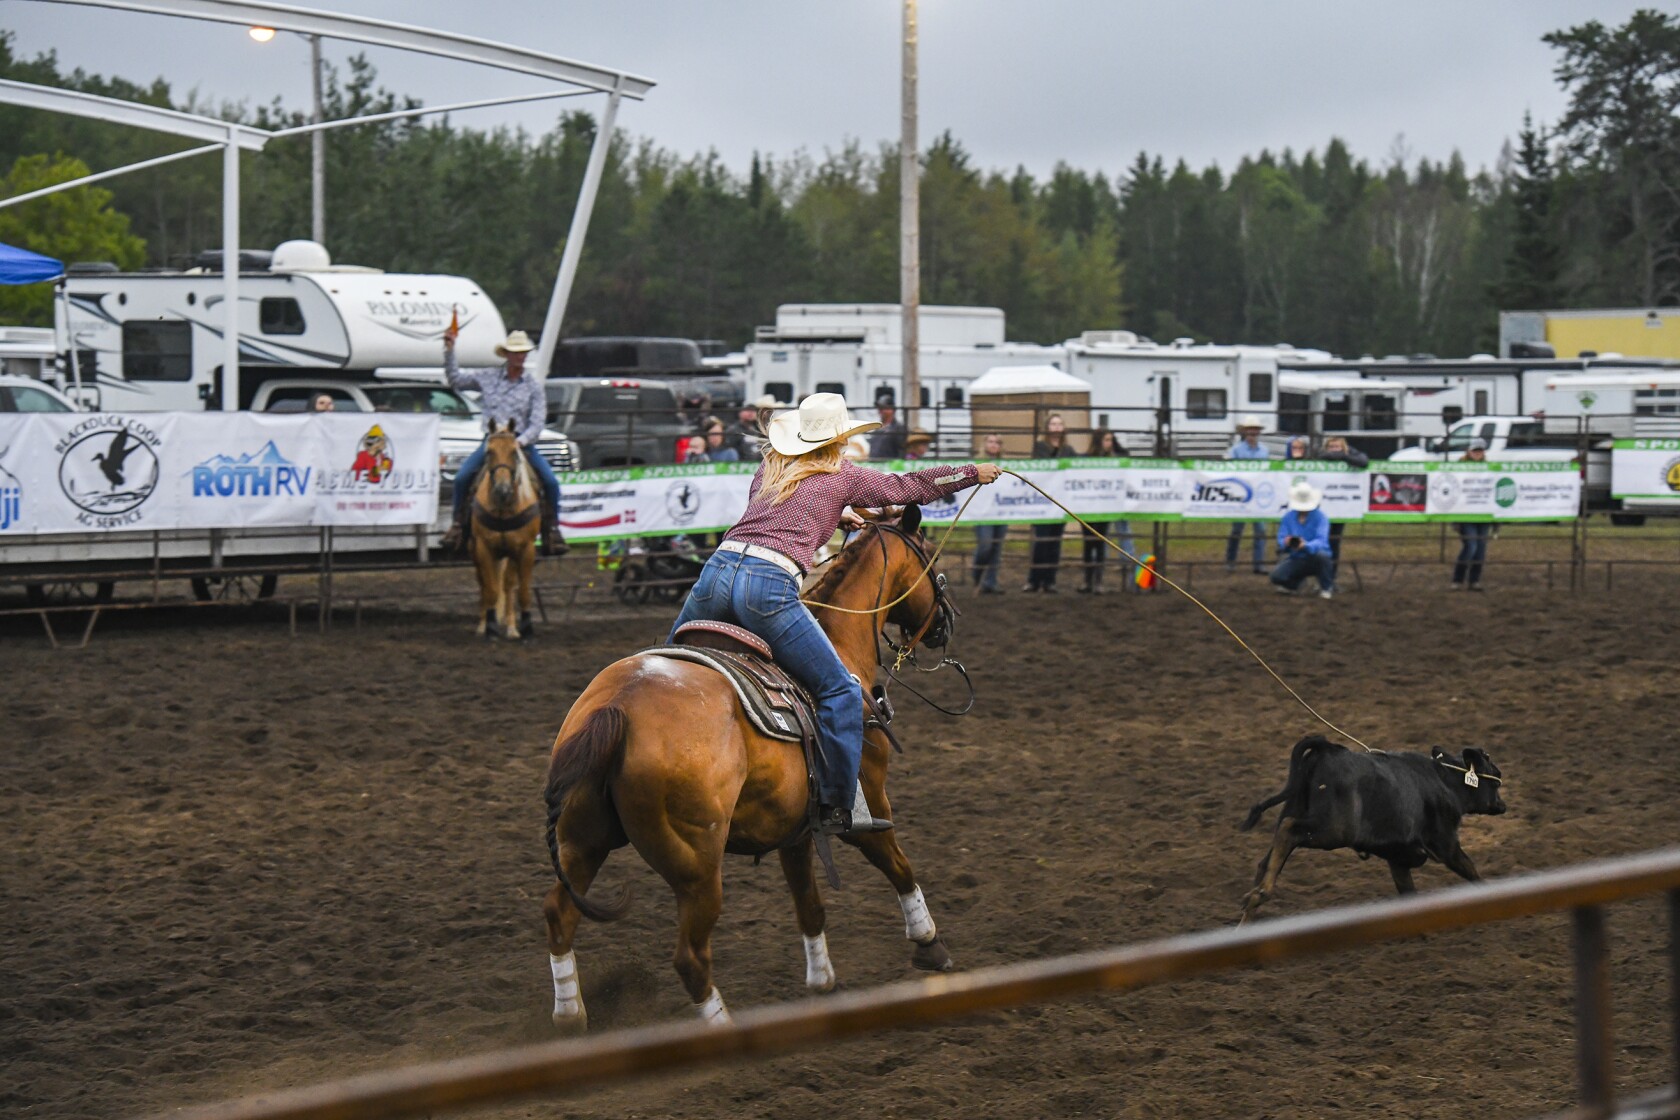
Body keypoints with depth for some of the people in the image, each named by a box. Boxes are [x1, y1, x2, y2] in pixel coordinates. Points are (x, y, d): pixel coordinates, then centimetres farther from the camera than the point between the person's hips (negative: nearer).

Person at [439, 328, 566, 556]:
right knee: (461, 477, -18)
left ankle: (551, 529, -4)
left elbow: (537, 424, -3)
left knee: (551, 482, -18)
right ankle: (458, 525, -3)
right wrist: (449, 350, 3)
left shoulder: (533, 385, 2)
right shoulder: (488, 377, 6)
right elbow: (454, 379, 14)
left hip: (522, 441, -1)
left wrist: (520, 442, -19)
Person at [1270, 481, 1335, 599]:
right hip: (1296, 559, 2)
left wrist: (1306, 545, -47)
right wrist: (1286, 543, -33)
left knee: (1322, 555, -38)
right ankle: (1294, 582, 14)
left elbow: (1321, 541, -25)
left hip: (1313, 557, -2)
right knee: (1276, 576, -24)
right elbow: (1281, 539, -6)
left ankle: (1327, 588, -9)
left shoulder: (1320, 517, -12)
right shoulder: (1288, 517, 0)